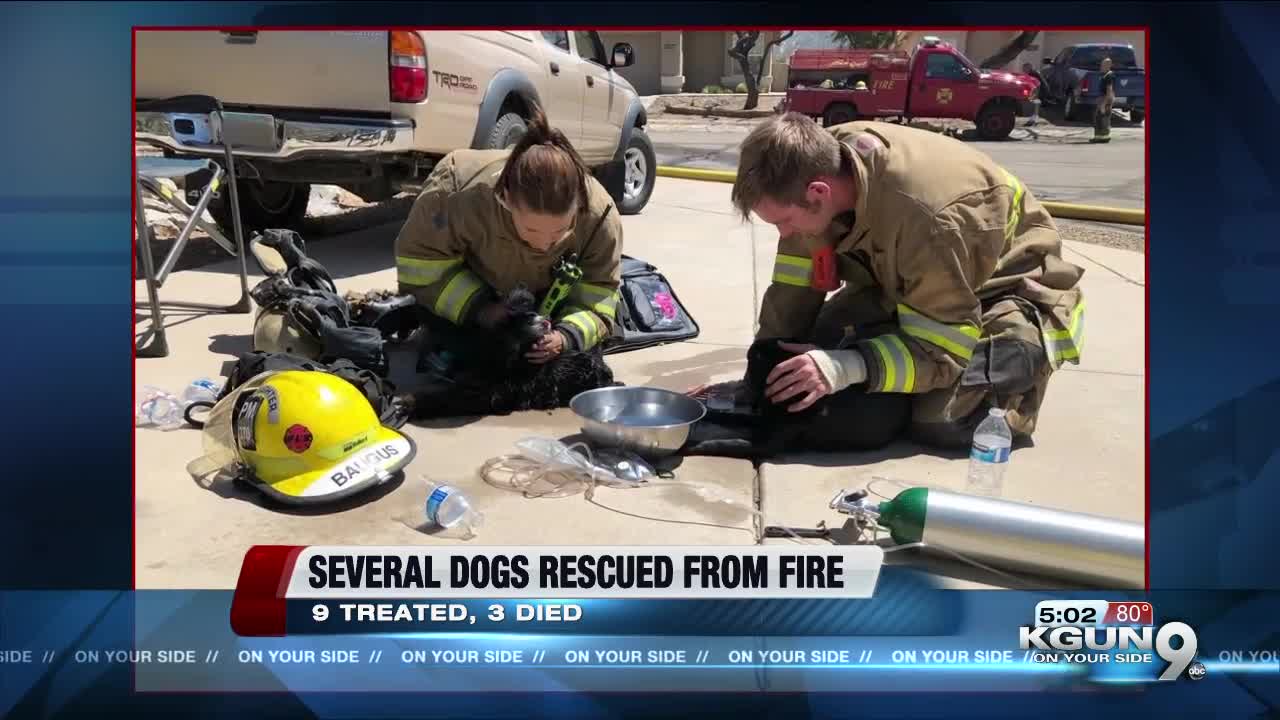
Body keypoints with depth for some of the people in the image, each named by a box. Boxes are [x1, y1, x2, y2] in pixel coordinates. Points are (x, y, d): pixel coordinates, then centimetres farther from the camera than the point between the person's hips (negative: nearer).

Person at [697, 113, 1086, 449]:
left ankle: (1014, 384, 4)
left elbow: (942, 349, -32)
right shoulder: (820, 163, -19)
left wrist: (851, 367, -46)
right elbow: (795, 290, -10)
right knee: (820, 355, -13)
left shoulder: (929, 217, -40)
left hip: (1012, 288, -7)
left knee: (940, 420, -28)